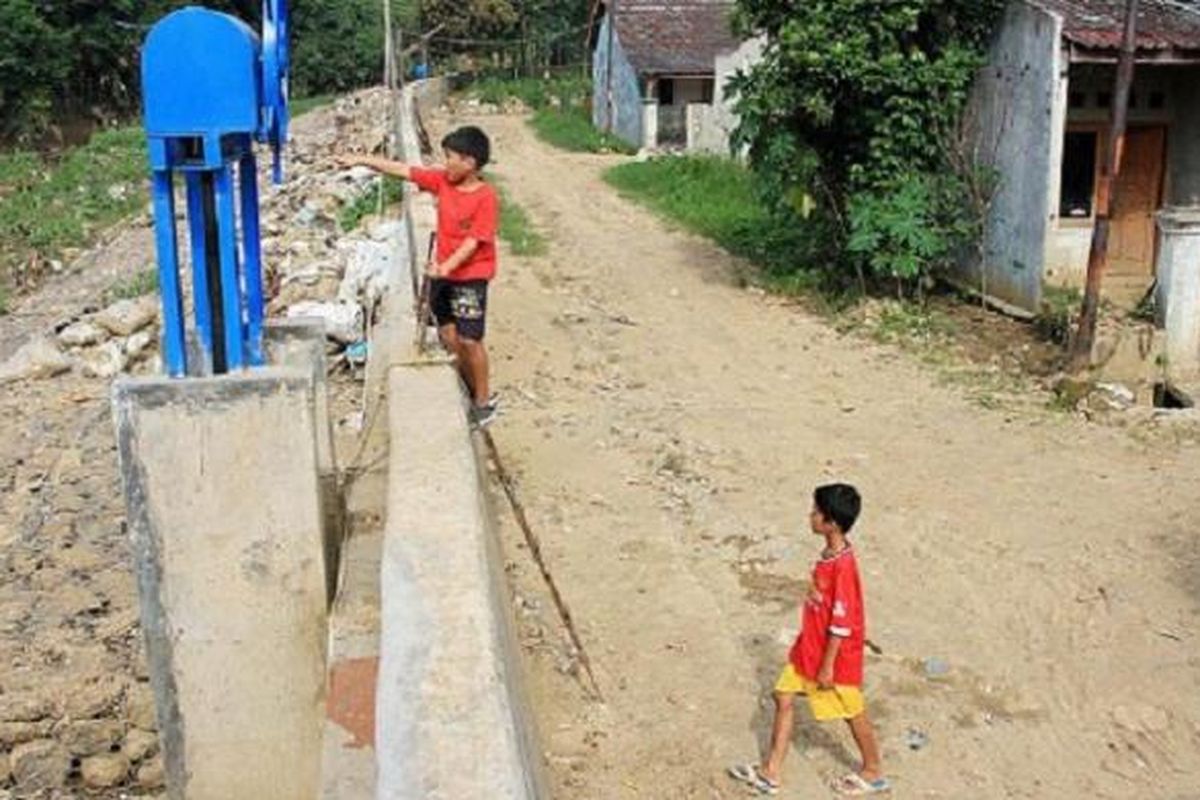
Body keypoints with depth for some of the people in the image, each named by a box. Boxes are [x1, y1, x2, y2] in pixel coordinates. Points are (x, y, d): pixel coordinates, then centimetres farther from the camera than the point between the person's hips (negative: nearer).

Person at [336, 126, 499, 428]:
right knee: (448, 335, 11)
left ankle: (484, 402, 11)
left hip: (471, 275, -7)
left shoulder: (486, 197, -17)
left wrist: (447, 267, -31)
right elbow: (402, 170, 3)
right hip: (443, 272, 7)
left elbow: (474, 240, -22)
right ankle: (473, 390, 28)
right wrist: (362, 160, 1)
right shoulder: (442, 181, 1)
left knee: (469, 340, -5)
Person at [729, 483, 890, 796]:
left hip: (835, 655, -9)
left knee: (853, 713, 11)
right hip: (809, 647, 9)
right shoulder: (829, 553, -1)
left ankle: (874, 773, 34)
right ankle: (771, 772, 19)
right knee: (784, 698, 10)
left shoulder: (843, 565, -29)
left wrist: (827, 666, -19)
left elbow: (842, 622, -25)